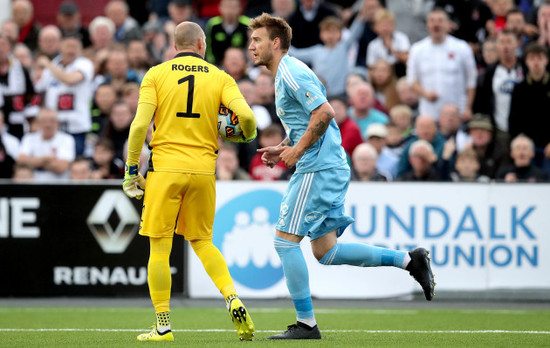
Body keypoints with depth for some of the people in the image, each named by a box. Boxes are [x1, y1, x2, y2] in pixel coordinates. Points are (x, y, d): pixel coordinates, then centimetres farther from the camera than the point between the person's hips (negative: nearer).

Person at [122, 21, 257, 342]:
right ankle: (233, 300, -2)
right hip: (204, 169, 2)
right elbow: (246, 114, -7)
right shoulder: (219, 77, 6)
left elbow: (140, 124, -7)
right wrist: (248, 135, 15)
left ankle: (163, 325, 3)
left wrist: (131, 166, 1)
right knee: (202, 242, 18)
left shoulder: (156, 74, 2)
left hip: (165, 169, -2)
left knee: (160, 247, 3)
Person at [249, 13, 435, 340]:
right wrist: (283, 149, 16)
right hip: (330, 168, 10)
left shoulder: (291, 72, -12)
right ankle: (408, 259, 11)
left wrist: (297, 150, -16)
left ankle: (306, 323, -5)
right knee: (325, 252, 9)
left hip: (318, 169, -10)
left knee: (285, 239, -7)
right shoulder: (285, 74, 20)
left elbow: (325, 112, -22)